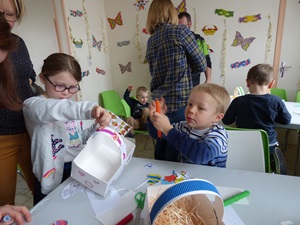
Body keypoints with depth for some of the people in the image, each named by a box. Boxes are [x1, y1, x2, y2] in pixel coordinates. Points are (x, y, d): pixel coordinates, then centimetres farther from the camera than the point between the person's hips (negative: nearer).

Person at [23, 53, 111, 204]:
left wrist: (97, 127, -2)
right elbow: (53, 110, -37)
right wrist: (90, 109, -52)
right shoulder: (32, 105, -12)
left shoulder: (72, 108, 9)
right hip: (52, 179, -6)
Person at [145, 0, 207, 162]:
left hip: (159, 103, 6)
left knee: (161, 146, 20)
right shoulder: (180, 31, -5)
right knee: (176, 149, 6)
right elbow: (201, 65, 1)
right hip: (180, 102, -6)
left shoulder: (150, 40, 11)